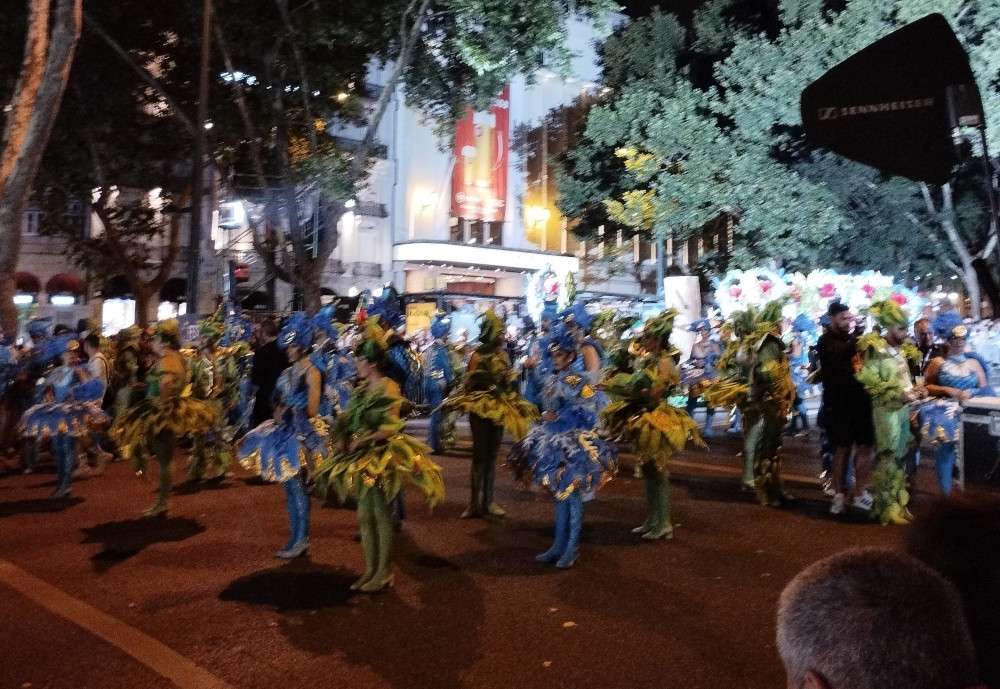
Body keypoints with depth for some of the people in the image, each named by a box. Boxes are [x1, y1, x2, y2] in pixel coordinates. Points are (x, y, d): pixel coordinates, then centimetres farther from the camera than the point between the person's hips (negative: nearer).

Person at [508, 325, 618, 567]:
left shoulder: (578, 383, -14)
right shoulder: (553, 381, 9)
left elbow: (588, 416, -18)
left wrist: (557, 419, -16)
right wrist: (545, 420, 4)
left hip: (574, 447, -8)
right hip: (554, 444, 8)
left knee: (572, 495, 1)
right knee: (560, 495, 14)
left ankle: (571, 549, 13)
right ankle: (559, 546, 24)